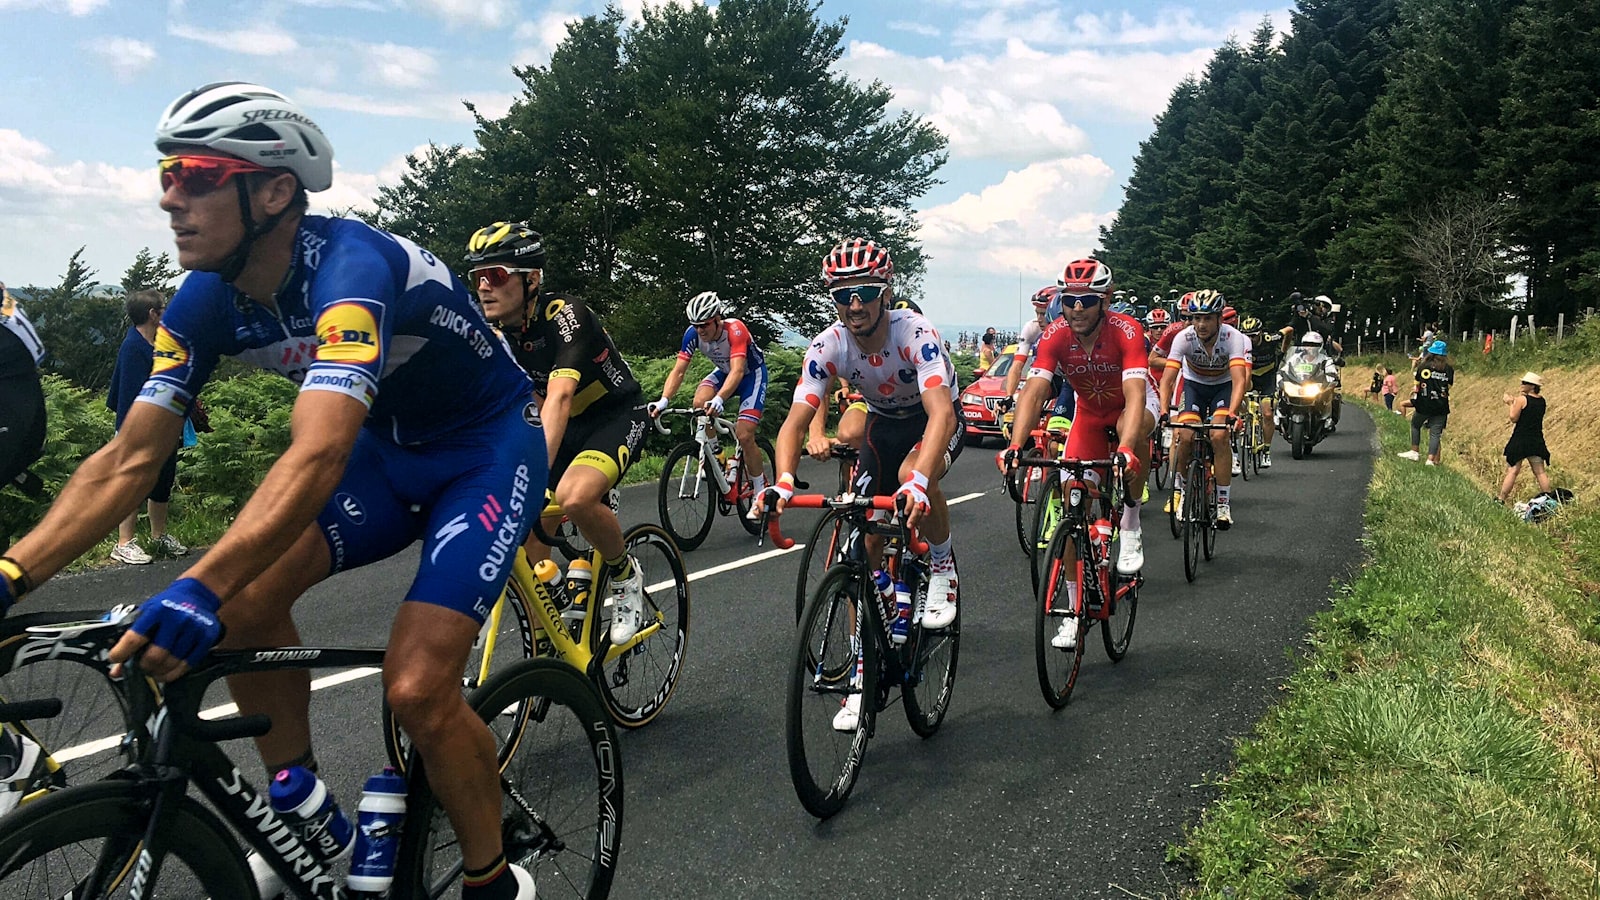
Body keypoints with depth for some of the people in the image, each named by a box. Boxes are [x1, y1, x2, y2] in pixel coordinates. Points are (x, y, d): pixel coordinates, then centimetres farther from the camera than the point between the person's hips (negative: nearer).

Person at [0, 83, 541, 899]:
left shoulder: (350, 269, -32)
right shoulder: (206, 300, -9)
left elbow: (318, 456, -45)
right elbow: (128, 461, -9)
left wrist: (199, 591, -57)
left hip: (489, 446, -7)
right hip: (391, 448, 7)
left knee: (416, 690, -20)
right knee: (249, 596, -14)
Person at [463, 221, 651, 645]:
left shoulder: (565, 315, -28)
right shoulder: (493, 334, -6)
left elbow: (559, 397, -40)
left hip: (618, 416, -7)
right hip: (567, 426, 7)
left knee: (573, 498, -34)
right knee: (527, 535, -8)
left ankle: (626, 575, -5)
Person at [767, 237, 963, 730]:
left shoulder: (916, 333, -33)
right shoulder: (827, 346, -22)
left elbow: (941, 413, -47)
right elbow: (795, 421, -27)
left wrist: (919, 480, -63)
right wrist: (783, 481, -47)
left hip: (935, 421, -4)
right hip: (884, 423, 4)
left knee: (912, 476, -38)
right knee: (864, 543, -5)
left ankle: (943, 564, -7)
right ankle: (863, 673, 6)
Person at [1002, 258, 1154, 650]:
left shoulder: (1126, 331, -31)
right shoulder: (1055, 336, -23)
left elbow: (1135, 396, -42)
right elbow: (1033, 392, -32)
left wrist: (1125, 450, -58)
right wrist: (1015, 444, -48)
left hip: (1132, 406, -3)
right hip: (1089, 415, 3)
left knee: (1134, 429, -40)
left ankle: (1131, 526, -18)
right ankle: (1075, 610, 6)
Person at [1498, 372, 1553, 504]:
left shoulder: (1522, 399, -12)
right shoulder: (1541, 400, 8)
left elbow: (1513, 418, -12)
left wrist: (1511, 403, -1)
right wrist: (1514, 401, 14)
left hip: (1520, 439, -6)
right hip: (1537, 441, 6)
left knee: (1512, 471, -3)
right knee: (1540, 472, 10)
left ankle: (1501, 499, 0)